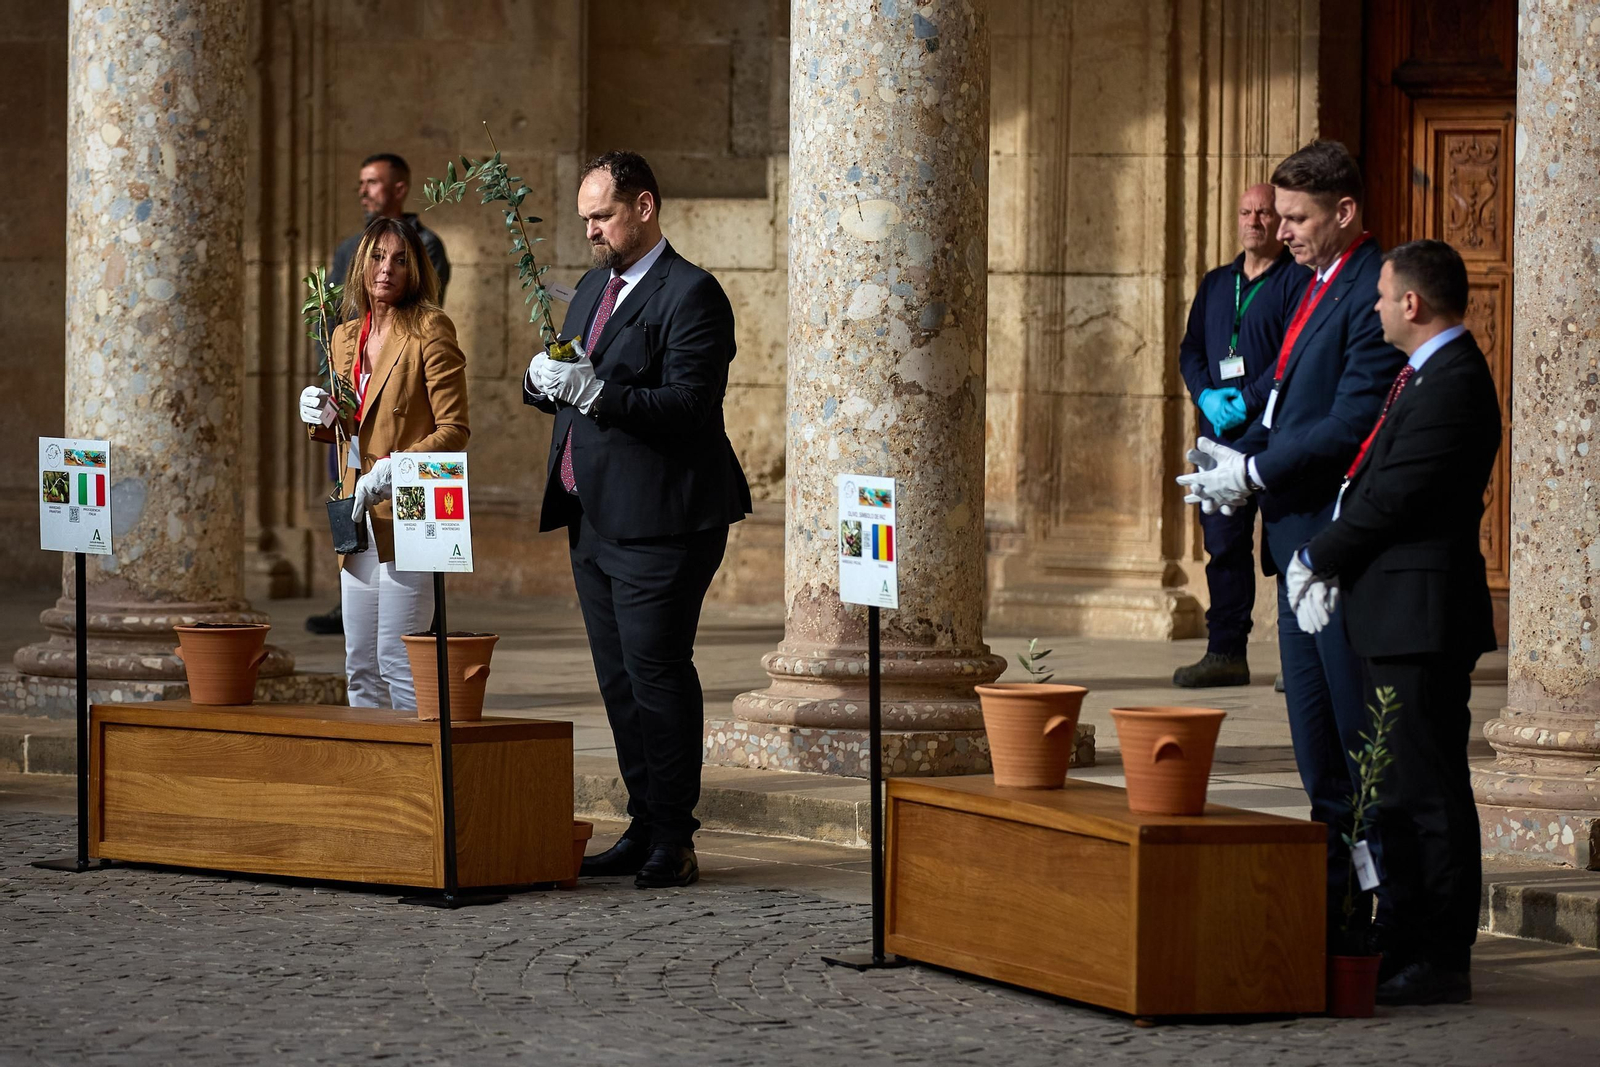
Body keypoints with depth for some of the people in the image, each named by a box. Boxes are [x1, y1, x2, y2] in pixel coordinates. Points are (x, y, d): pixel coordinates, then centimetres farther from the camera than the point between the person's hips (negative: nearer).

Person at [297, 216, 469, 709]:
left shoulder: (431, 331, -8)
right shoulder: (346, 337, 14)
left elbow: (453, 429, -12)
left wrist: (394, 468, -23)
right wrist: (321, 418, 3)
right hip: (359, 519, 7)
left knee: (399, 664, -9)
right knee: (360, 665, 9)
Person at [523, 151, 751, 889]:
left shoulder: (690, 295, -11)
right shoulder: (594, 288, 17)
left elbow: (687, 406, -19)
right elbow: (565, 392, 20)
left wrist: (595, 394, -28)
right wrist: (542, 382, -4)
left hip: (658, 523, -9)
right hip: (593, 521, 9)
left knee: (656, 674, -9)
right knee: (619, 681, 11)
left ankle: (672, 844, -4)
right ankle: (644, 830, 18)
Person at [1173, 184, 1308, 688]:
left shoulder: (1298, 279, -1)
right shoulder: (1216, 283, 19)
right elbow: (1190, 348, 17)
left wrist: (1247, 401, -14)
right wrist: (1207, 396, -2)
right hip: (1221, 431, 6)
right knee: (1224, 541, 4)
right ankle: (1226, 652, 8)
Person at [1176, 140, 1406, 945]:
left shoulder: (1372, 291, -15)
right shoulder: (1318, 287, 17)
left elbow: (1351, 424, -21)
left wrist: (1256, 472, -16)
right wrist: (1236, 455, 5)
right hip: (1297, 534, 10)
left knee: (1361, 736, -5)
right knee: (1317, 740, 14)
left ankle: (1390, 904, 1)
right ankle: (1332, 893, 20)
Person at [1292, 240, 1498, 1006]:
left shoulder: (1451, 382, -17)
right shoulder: (1428, 375, 16)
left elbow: (1396, 498, -20)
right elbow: (1375, 485, 17)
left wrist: (1319, 559, -8)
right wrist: (1328, 564, 5)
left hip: (1421, 617, -11)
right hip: (1398, 616, 11)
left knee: (1430, 792, -6)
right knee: (1397, 793, 16)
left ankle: (1442, 963, -2)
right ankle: (1404, 947, 23)